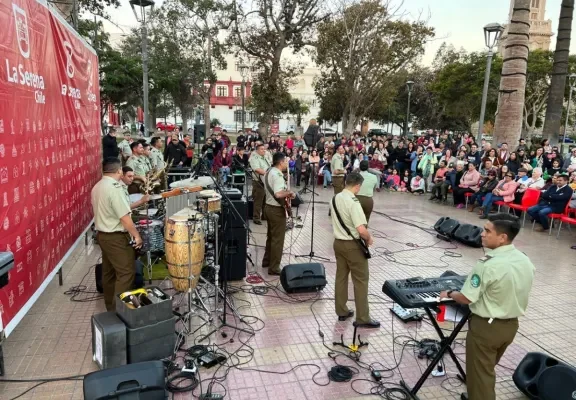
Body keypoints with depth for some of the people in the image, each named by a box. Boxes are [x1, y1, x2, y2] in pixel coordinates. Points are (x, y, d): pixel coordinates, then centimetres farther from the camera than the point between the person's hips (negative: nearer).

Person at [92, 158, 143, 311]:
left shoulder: (97, 187, 8)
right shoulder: (114, 189, -22)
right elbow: (125, 218, -23)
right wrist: (137, 236, -13)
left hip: (103, 235, 10)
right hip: (116, 237, -10)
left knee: (109, 272, 16)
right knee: (126, 273, -4)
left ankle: (110, 307, 26)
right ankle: (119, 309, -2)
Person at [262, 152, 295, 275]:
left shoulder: (269, 172, 9)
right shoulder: (278, 175, -23)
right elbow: (278, 194, -36)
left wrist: (286, 192, 11)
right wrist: (290, 193, -20)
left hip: (269, 206, 10)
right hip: (277, 209, -10)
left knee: (271, 236, 22)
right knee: (278, 239, -1)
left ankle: (267, 261, 33)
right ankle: (274, 268, 5)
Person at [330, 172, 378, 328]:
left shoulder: (335, 199, 3)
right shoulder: (353, 202, -23)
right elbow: (361, 230, -27)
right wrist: (369, 239, -9)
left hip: (338, 242, 8)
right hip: (353, 245, -8)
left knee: (341, 277, 16)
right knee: (361, 281, 3)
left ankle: (342, 311, 26)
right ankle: (362, 318, 9)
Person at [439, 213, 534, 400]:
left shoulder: (487, 265, -28)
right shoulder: (525, 261, -3)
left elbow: (466, 298, -21)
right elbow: (512, 292, 9)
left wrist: (449, 294, -2)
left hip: (486, 327, -8)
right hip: (511, 325, 8)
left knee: (480, 373, 10)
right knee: (487, 369, 27)